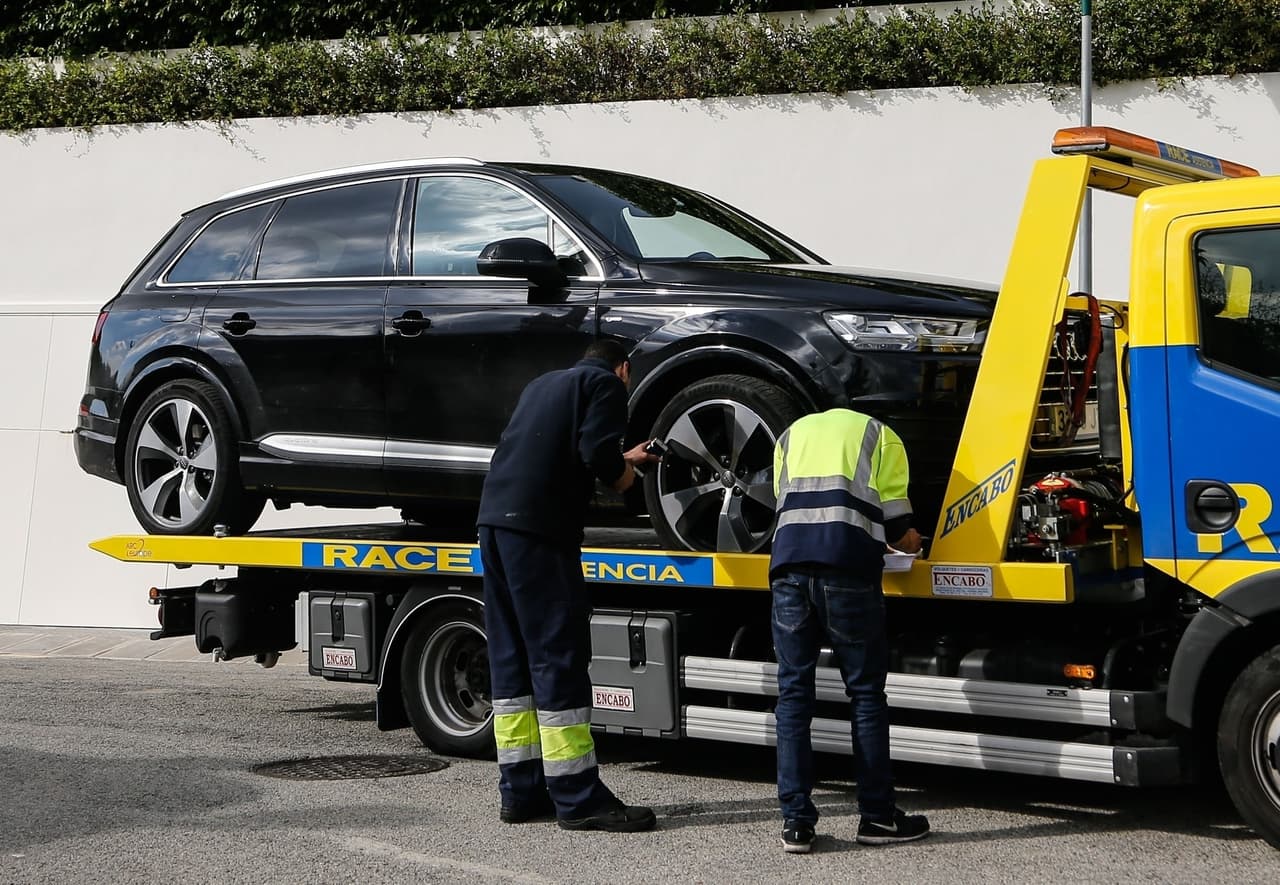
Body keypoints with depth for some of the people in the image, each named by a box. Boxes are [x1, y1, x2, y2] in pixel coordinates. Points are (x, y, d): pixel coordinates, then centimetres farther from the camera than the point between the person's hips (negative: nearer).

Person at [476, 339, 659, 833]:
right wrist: (620, 475, 8)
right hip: (538, 527, -8)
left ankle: (520, 792, 14)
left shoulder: (544, 385, 27)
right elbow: (597, 451, -13)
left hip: (493, 517, 9)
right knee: (559, 660, -7)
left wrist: (621, 458, 44)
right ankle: (578, 798, -7)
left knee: (511, 660, 11)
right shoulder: (605, 384, 3)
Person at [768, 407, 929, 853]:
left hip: (789, 563, 3)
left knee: (793, 693, 7)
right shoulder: (880, 435, 19)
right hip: (847, 568, -3)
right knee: (865, 692, 6)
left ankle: (796, 821, 4)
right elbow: (894, 520, 10)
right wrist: (907, 540, 32)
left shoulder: (792, 434, 30)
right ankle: (878, 816, 11)